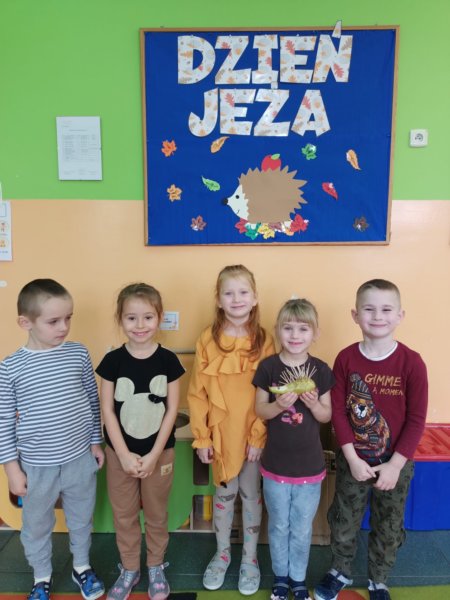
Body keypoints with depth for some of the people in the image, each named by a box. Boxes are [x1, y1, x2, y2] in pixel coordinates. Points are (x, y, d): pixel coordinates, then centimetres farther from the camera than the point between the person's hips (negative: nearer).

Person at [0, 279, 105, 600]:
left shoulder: (79, 354, -9)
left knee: (82, 519, 22)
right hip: (36, 466, -1)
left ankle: (82, 566, 48)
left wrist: (96, 442, 6)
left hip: (81, 459, 1)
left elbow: (93, 402, 2)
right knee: (36, 526, 21)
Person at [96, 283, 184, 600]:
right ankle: (129, 568, 40)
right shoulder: (113, 360, -10)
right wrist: (124, 455, -12)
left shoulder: (168, 360, -11)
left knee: (156, 514, 17)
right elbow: (108, 410, -7)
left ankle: (156, 566, 40)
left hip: (160, 452, 0)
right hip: (120, 452, 1)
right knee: (124, 514, 17)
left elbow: (172, 410, -7)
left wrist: (154, 454, -12)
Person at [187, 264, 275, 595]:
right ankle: (222, 553, 40)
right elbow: (197, 393, -5)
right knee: (224, 493, 18)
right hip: (221, 433, 1)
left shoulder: (264, 341, -10)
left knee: (251, 494, 16)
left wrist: (259, 436, -10)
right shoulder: (207, 340, -8)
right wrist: (202, 437, -6)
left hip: (254, 433, 0)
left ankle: (250, 557, 37)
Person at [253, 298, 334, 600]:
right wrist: (279, 405, -25)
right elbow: (259, 411, -5)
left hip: (310, 465, 1)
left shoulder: (321, 370, -9)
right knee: (279, 526, 19)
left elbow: (327, 416, -1)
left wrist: (313, 404, -22)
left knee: (303, 528, 19)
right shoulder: (268, 367, -12)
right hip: (275, 465, 0)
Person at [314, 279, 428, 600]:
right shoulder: (345, 359, -12)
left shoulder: (411, 362, -16)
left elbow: (417, 419, -12)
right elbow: (338, 411, -9)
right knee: (344, 520, 19)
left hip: (395, 463, -1)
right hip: (353, 460, 1)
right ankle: (340, 572, 46)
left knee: (388, 527, 19)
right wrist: (352, 458, -13)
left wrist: (394, 465, -14)